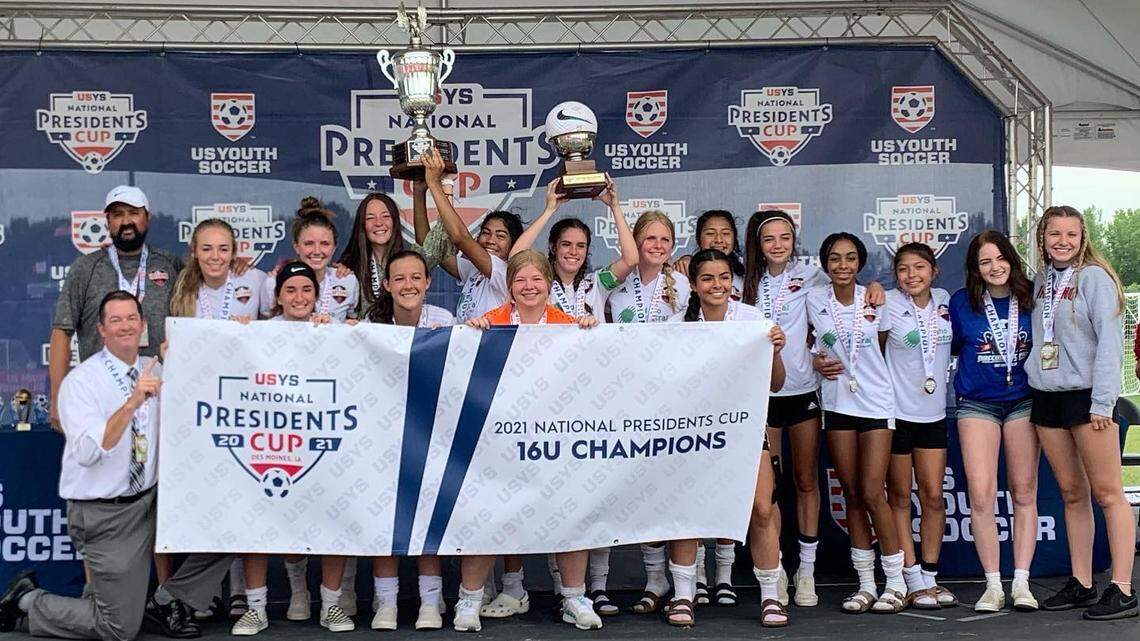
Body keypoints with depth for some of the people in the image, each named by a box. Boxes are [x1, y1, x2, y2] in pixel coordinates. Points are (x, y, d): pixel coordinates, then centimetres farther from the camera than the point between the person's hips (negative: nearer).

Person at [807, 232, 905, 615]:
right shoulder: (814, 300, 1)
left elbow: (884, 347, 9)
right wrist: (817, 360, 0)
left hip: (875, 402, -2)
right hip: (836, 403, 2)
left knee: (872, 493, -8)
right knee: (852, 495, 6)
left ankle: (896, 583, 5)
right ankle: (865, 584, 14)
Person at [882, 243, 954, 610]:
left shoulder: (945, 301, 4)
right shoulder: (887, 304, -9)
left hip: (933, 412, 4)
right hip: (896, 411, -4)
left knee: (933, 497, 3)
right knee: (900, 497, 3)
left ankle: (930, 576, 14)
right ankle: (914, 581, 8)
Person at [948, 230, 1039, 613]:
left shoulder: (1032, 297, 0)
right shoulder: (961, 303, -2)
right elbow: (952, 347, 11)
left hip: (1023, 400, 1)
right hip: (977, 404, -1)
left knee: (1024, 492, 2)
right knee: (981, 495, -9)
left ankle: (1021, 583, 9)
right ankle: (993, 585, 1)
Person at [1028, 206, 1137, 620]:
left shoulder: (1094, 277, -6)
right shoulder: (1041, 281, 13)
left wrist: (1102, 403, -17)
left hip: (1086, 395, -6)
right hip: (1046, 397, 6)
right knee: (1072, 493, 10)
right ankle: (1081, 585, 15)